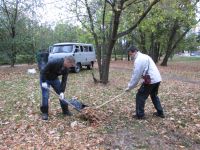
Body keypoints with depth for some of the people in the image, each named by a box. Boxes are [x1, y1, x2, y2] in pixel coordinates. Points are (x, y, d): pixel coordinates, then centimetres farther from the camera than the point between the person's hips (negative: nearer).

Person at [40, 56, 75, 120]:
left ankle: (65, 110, 15)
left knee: (61, 94, 3)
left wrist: (62, 92, -21)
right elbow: (44, 71, -26)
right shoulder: (54, 63, -34)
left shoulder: (66, 69, -15)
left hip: (54, 79, 6)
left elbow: (64, 80, -14)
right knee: (45, 96, -9)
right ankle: (44, 113, 7)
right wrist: (43, 82, -27)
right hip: (45, 79, -6)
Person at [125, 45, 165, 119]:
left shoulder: (138, 60, -13)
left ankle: (140, 115, 10)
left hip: (151, 80, -10)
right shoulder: (144, 56, 18)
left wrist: (129, 87, -6)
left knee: (140, 96, 3)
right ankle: (160, 113, 34)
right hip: (157, 79, 10)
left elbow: (136, 75, -14)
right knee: (154, 95, 27)